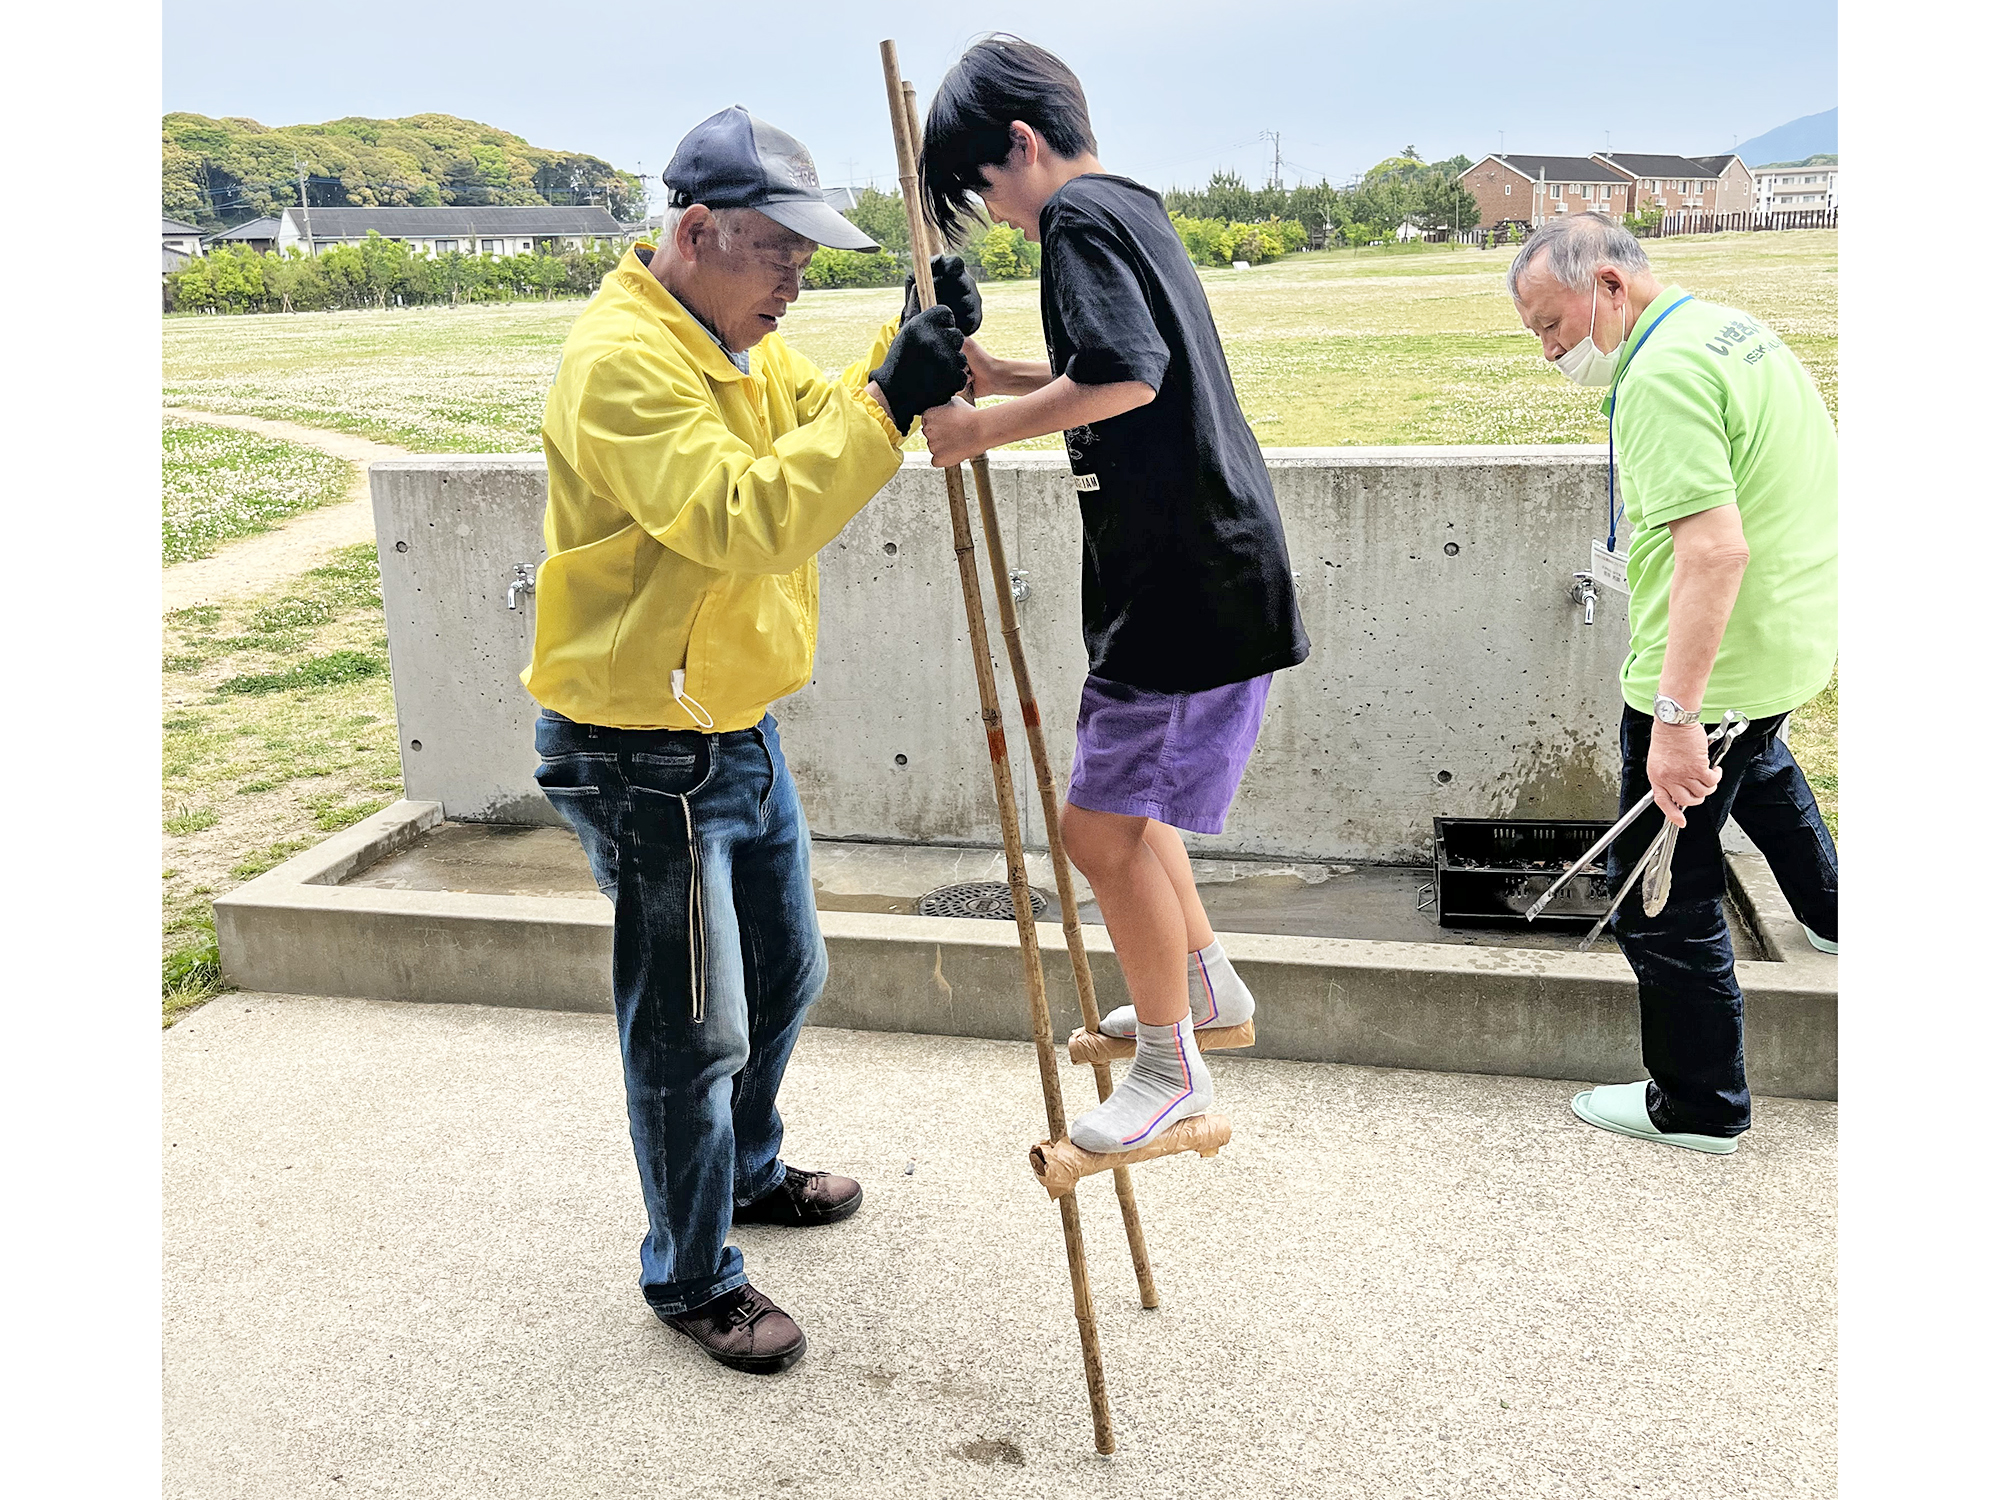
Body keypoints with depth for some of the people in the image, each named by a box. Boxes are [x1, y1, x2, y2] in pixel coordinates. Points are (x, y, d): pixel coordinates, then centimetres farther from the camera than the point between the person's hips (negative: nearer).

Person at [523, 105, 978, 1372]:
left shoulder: (745, 344, 11)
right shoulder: (624, 358, -22)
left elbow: (821, 432, 4)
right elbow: (744, 516, -32)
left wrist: (913, 356, -12)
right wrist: (885, 403, -33)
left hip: (742, 728, 10)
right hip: (646, 755, -10)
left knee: (784, 973, 23)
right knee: (692, 1030, 2)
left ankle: (746, 1171, 46)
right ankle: (693, 1276, 22)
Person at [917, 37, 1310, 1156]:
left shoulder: (1077, 216, -12)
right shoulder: (1134, 207, 19)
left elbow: (1125, 377, -27)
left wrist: (988, 428, -16)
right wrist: (998, 376, 18)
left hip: (1190, 583, -11)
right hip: (1205, 567, 11)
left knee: (1105, 827, -4)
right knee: (1125, 795, 22)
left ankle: (1172, 1070, 9)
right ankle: (1208, 988, 35)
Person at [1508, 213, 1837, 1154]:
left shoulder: (1661, 376, -24)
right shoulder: (1735, 328, 8)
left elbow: (1714, 549, -34)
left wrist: (1676, 716, -36)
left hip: (1713, 666, -11)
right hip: (1793, 642, 11)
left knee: (1661, 890, 1)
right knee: (1755, 765, 40)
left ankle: (1696, 1107, 14)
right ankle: (1828, 912, 61)